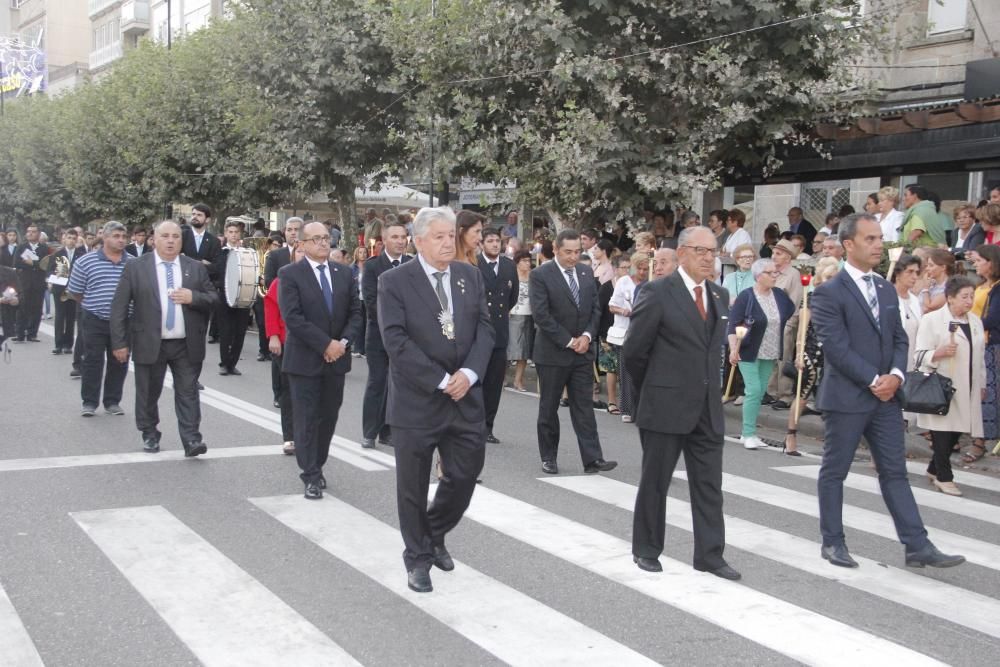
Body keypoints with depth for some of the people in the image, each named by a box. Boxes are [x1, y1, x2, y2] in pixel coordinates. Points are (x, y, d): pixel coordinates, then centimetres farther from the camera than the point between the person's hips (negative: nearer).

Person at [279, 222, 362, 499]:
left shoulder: (344, 273, 8)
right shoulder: (290, 274, -6)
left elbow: (356, 312, 6)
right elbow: (293, 317, -15)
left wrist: (344, 342, -11)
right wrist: (325, 344, -17)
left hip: (337, 358, 4)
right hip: (305, 359, -4)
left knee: (329, 417, 10)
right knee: (307, 419, 0)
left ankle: (316, 467, 25)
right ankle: (311, 476, 8)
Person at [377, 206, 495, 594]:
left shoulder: (471, 276, 7)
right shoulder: (394, 282, -8)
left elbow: (484, 329, 5)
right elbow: (396, 341, -15)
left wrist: (469, 373, -12)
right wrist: (441, 381, -17)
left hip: (465, 397, 4)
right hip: (417, 400, -4)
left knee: (465, 474, 9)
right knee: (413, 486, 6)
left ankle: (435, 534, 35)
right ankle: (418, 558, 24)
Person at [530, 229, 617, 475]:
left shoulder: (586, 273, 7)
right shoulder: (540, 275, -10)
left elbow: (596, 308, 10)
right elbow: (541, 315, -15)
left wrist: (587, 335, -7)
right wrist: (568, 341, -15)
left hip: (583, 350, 4)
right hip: (553, 352, -4)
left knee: (584, 406, 2)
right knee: (549, 408, 7)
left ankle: (592, 459, 0)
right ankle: (548, 458, 17)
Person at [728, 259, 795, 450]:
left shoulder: (780, 295, 3)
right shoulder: (746, 297, -12)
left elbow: (794, 315, 20)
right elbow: (733, 324, -15)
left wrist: (785, 332, 12)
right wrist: (733, 349, -23)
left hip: (770, 354, 5)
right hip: (749, 353, -5)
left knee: (760, 392, 8)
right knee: (753, 390, -11)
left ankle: (749, 432, 17)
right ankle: (748, 434, -5)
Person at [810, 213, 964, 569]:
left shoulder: (886, 289, 12)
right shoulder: (829, 293, -10)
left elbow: (899, 338, 13)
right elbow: (836, 347, -17)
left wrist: (895, 374, -6)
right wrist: (873, 381, -17)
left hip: (886, 395, 6)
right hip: (846, 396, -6)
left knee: (895, 472, 7)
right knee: (834, 471, 5)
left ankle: (917, 546, 8)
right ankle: (832, 541, 17)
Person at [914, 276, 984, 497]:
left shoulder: (975, 321, 14)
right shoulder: (932, 320, -6)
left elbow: (979, 356, 21)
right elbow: (920, 354, -9)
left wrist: (981, 385, 19)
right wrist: (940, 352, -26)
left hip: (967, 389, 6)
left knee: (956, 431, 7)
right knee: (943, 432, -5)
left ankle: (934, 469, 24)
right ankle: (944, 477, 4)